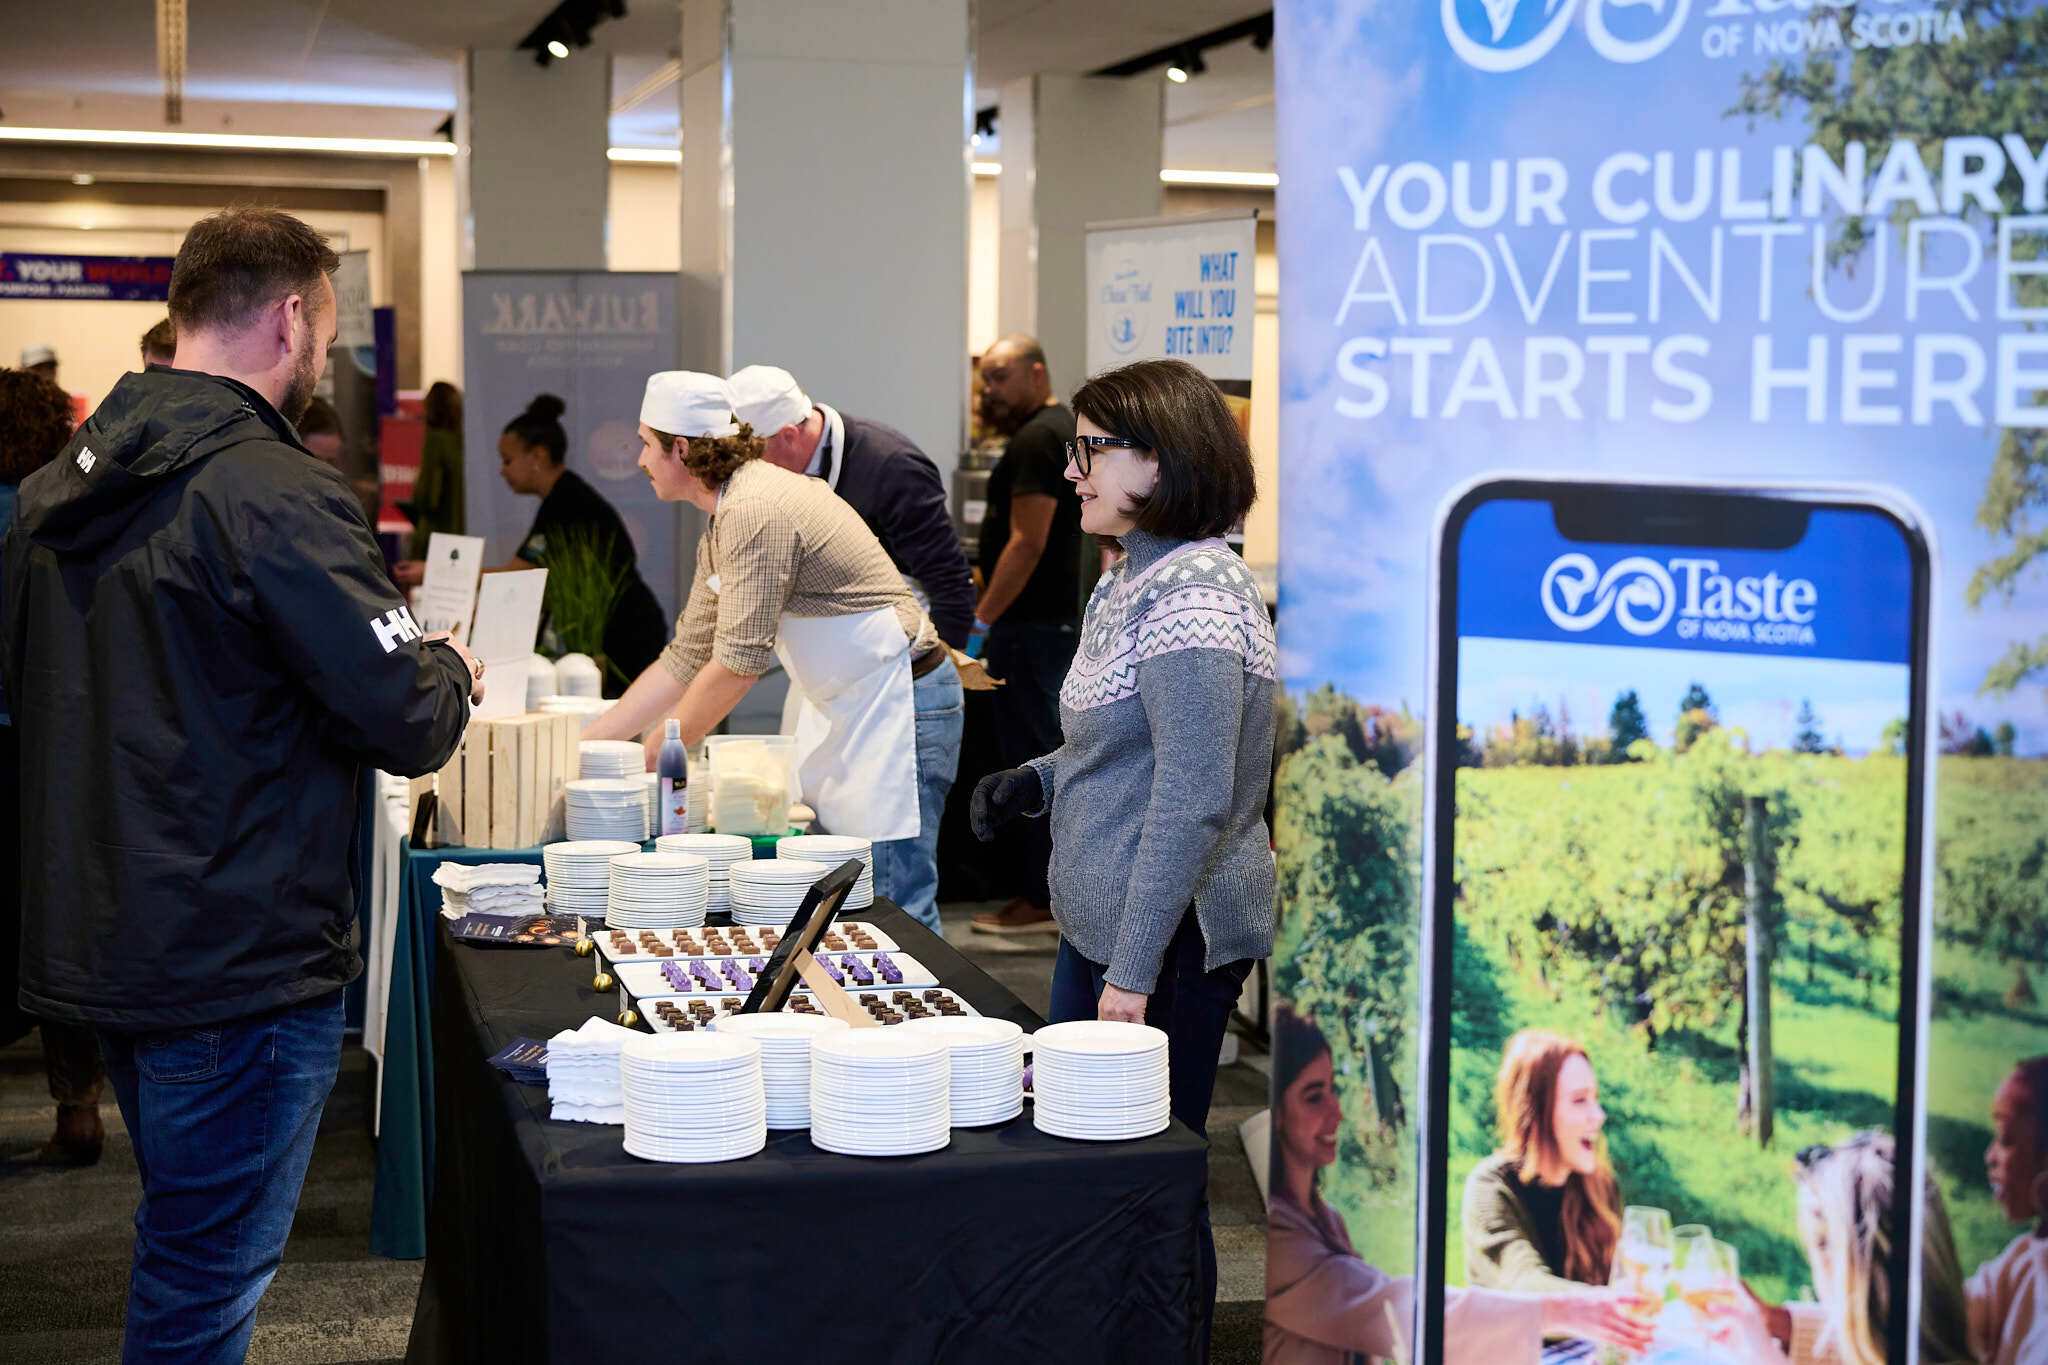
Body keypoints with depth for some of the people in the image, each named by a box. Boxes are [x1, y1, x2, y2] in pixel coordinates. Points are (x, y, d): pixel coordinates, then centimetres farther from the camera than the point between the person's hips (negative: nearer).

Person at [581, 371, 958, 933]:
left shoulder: (755, 511, -20)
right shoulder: (723, 524, 13)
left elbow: (738, 662, -22)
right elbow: (686, 659, 17)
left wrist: (651, 758, -12)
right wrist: (587, 742, 15)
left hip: (896, 698, -11)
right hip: (842, 707, 11)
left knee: (893, 906, -9)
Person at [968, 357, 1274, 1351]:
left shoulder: (1193, 595, -20)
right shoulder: (1131, 581, 12)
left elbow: (1193, 798, -24)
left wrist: (1135, 970, -24)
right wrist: (1035, 781, 8)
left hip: (1169, 939, -10)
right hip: (1099, 925, 10)